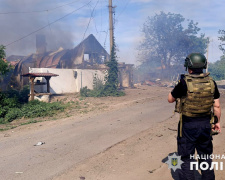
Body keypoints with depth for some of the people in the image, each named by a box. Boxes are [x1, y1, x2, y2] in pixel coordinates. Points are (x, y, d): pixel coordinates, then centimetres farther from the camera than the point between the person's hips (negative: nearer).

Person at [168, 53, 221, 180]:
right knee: (205, 157, 20)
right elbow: (217, 106, 3)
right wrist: (217, 122, 15)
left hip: (188, 125, -4)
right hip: (206, 124, 5)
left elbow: (170, 99, -3)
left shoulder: (184, 82, -16)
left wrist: (179, 85, 10)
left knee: (187, 158, 7)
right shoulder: (211, 82, -3)